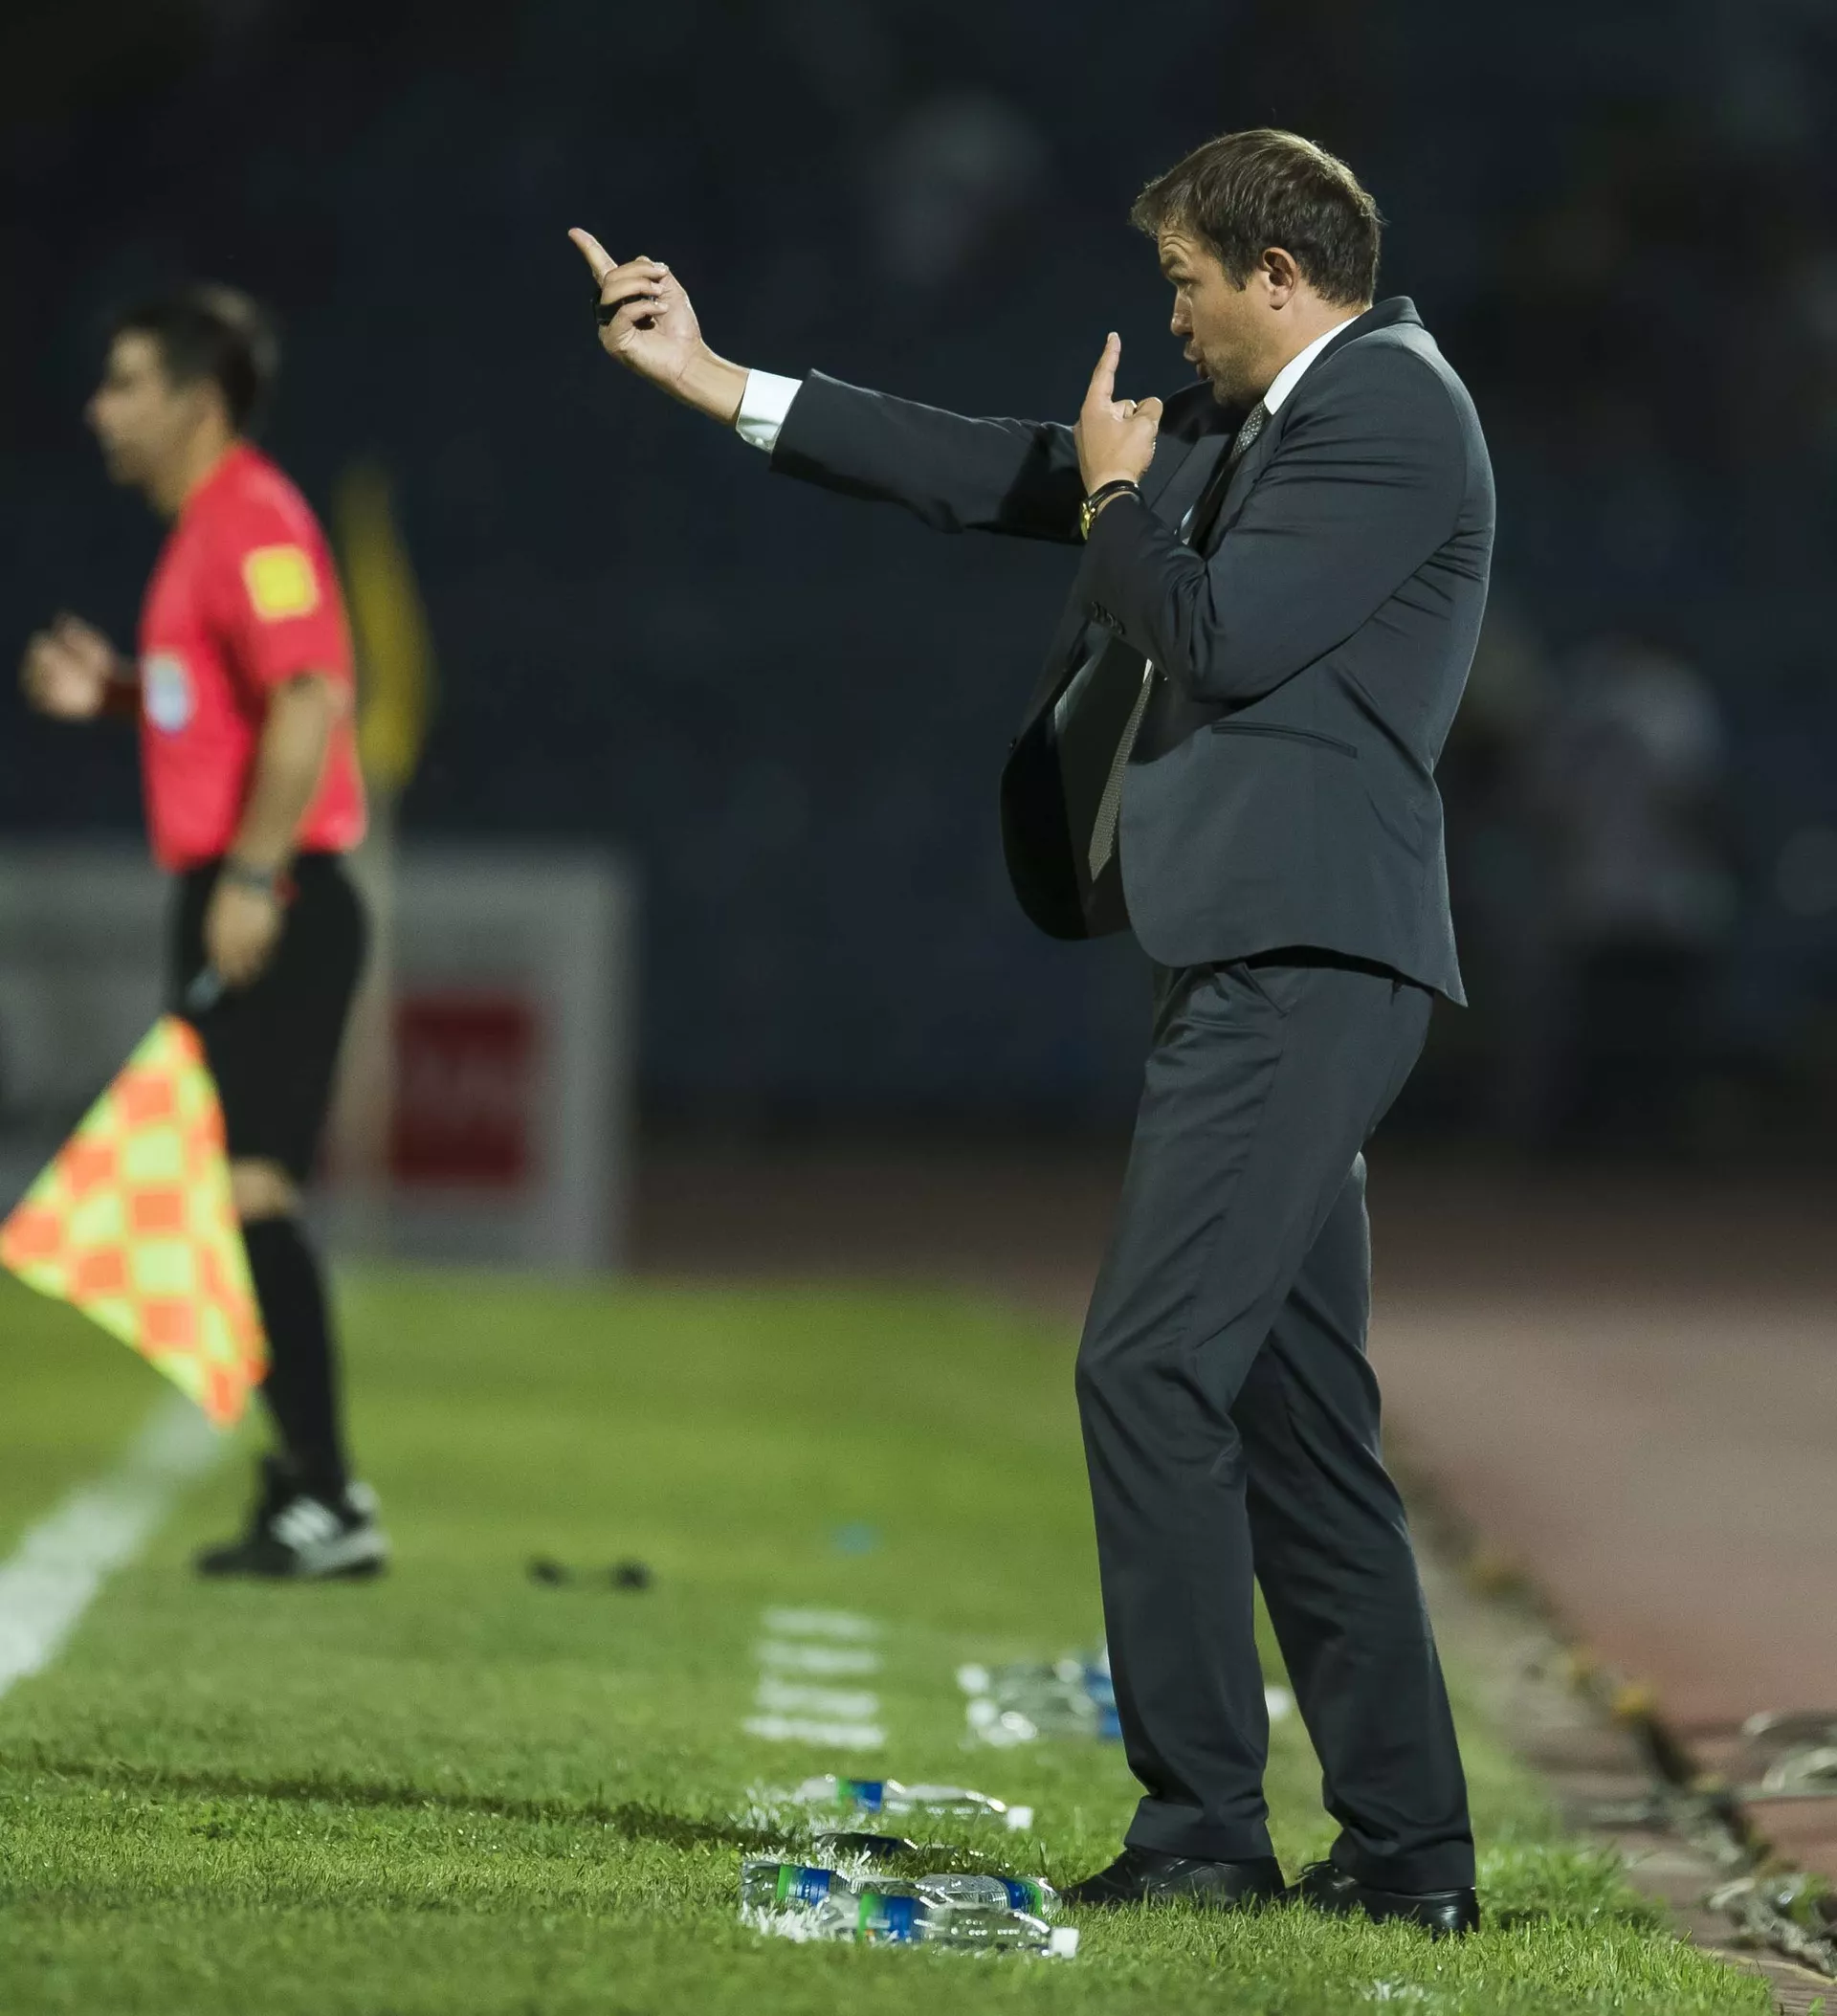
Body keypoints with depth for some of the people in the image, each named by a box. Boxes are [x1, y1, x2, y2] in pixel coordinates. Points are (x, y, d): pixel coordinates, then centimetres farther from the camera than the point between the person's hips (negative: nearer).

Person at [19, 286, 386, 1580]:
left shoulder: (253, 521, -13)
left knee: (249, 1193, -12)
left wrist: (252, 877, -25)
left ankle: (328, 1505, -11)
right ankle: (308, 1483, 18)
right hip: (233, 907, 10)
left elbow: (307, 702, -23)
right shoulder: (208, 527, 19)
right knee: (237, 1198, 12)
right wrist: (112, 688, 12)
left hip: (273, 912, -10)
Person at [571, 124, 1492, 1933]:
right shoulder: (1237, 421, 20)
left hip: (1297, 957, -10)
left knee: (1149, 1367, -14)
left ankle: (1203, 1828, -13)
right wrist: (713, 382, 25)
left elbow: (1216, 644, -18)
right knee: (1289, 1412, 9)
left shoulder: (1390, 413, -9)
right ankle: (1409, 1849, 10)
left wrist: (1123, 496, 0)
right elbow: (989, 476, 25)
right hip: (1270, 966, 10)